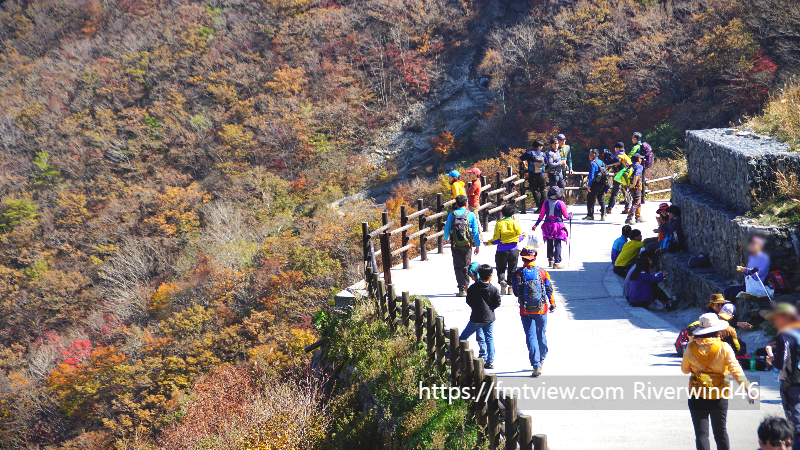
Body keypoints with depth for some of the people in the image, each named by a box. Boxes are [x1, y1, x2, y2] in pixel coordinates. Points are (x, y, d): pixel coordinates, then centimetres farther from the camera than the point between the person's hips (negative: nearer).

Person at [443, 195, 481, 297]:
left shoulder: (452, 215, -2)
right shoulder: (471, 215, -3)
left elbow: (446, 230, 4)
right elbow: (475, 232, -4)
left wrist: (446, 238, 26)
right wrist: (477, 245, 3)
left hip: (455, 245, 0)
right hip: (467, 245, 0)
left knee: (458, 267, 3)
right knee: (466, 266, 16)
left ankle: (462, 289, -10)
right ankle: (465, 286, 24)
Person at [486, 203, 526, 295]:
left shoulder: (499, 224, -6)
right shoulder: (516, 224, -2)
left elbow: (496, 239, -8)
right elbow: (519, 238, 1)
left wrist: (488, 243, 9)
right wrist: (523, 236, 23)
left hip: (502, 251, -1)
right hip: (514, 250, 1)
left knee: (501, 269, 9)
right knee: (512, 270, 13)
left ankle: (502, 280, -18)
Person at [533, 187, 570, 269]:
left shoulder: (546, 203, -2)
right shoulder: (560, 203, -12)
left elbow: (541, 216, 3)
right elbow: (566, 216, -4)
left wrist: (536, 225, 13)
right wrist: (570, 216, 19)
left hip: (548, 225, 4)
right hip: (558, 225, -3)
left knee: (549, 244, 17)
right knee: (557, 244, 0)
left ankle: (550, 261, 23)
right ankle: (557, 262, -3)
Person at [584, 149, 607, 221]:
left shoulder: (592, 163, -10)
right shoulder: (602, 163, 14)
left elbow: (591, 175, -16)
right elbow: (605, 173, 16)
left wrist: (589, 185, -15)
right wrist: (606, 188, 19)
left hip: (595, 183, -8)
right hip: (603, 184, 8)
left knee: (591, 199, -1)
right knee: (602, 199, 10)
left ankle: (590, 215, -1)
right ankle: (603, 215, 6)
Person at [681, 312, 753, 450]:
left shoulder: (691, 348, -5)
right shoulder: (724, 348, -9)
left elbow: (685, 369, 9)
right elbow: (735, 369, -13)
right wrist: (747, 387, -10)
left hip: (697, 397, 0)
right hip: (719, 397, 0)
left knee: (701, 433, 2)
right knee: (721, 431, 17)